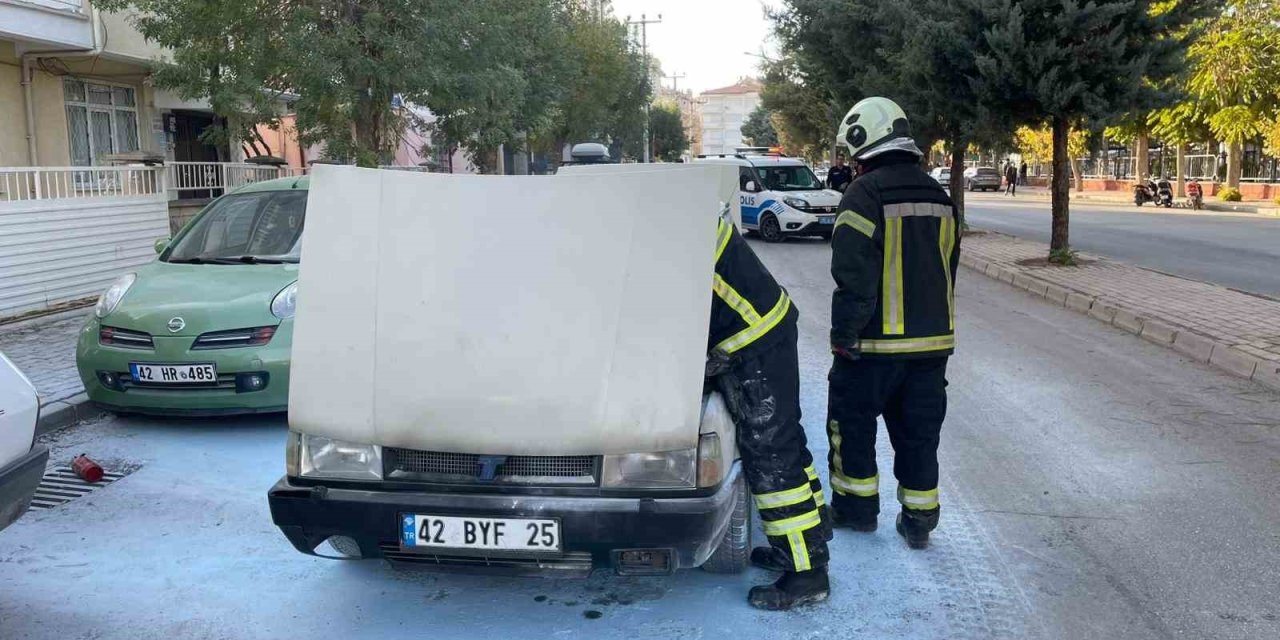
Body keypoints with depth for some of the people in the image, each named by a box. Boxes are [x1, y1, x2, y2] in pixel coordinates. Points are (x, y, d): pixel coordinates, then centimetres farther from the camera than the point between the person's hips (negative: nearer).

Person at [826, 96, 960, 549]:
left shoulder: (864, 195, -15)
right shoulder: (938, 198, 10)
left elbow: (854, 278, -20)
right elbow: (949, 269, 17)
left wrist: (843, 336, -13)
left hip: (875, 343, -6)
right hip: (933, 340, 7)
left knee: (852, 424, 12)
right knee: (919, 433, 13)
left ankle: (857, 506, 22)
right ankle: (919, 520, 18)